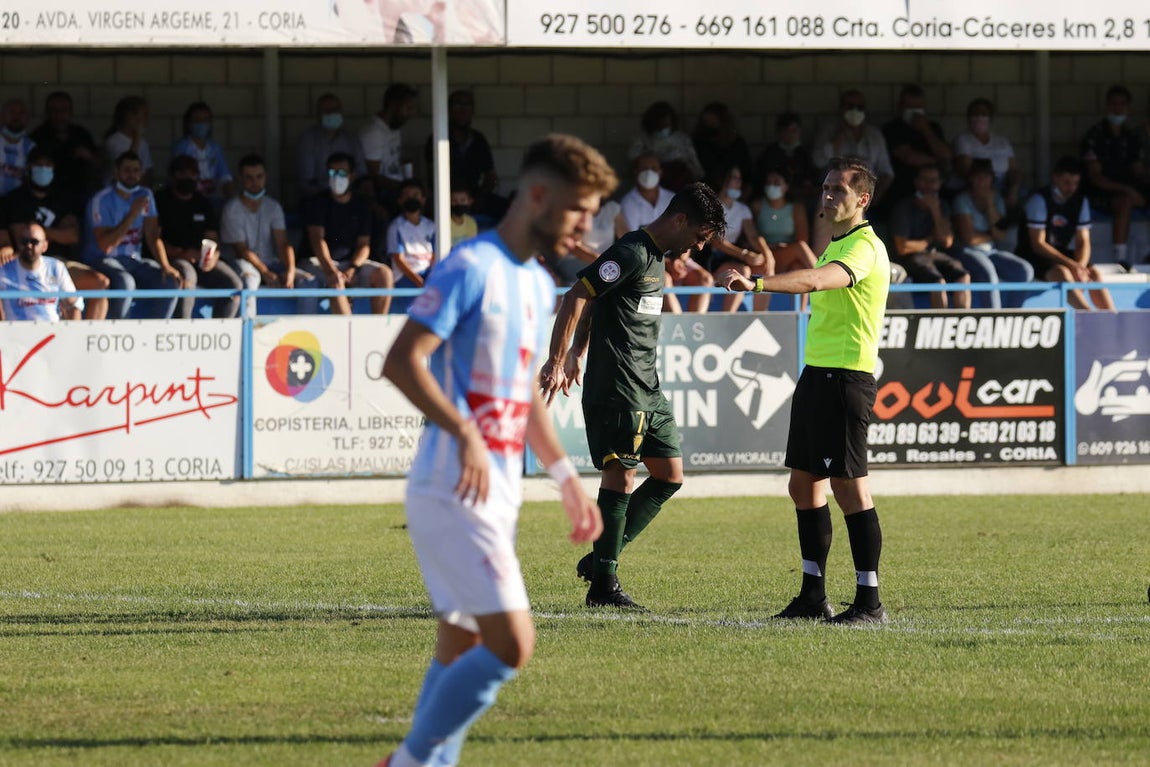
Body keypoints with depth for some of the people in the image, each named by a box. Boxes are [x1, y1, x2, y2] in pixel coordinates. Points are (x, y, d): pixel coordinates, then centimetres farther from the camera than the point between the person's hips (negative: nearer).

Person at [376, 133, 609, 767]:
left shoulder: (539, 285, 17)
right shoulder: (471, 268, -12)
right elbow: (402, 361, -20)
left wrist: (565, 477, 23)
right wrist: (465, 434, -29)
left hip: (496, 495, 9)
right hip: (454, 492, -9)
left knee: (460, 654, 10)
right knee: (511, 644, -15)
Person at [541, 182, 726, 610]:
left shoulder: (657, 259, 17)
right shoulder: (632, 254, -14)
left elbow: (593, 302, 27)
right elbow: (576, 298, -18)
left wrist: (577, 354, 26)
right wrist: (555, 363, -18)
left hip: (647, 388, 10)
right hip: (616, 386, -10)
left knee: (670, 475, 9)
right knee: (620, 476, -8)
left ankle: (601, 560, 13)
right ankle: (603, 583, -3)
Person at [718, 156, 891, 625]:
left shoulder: (864, 247, -14)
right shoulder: (835, 246, 18)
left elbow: (816, 281, -32)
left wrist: (757, 284, -44)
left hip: (845, 378, -10)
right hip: (817, 373, 10)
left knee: (848, 487, -10)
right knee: (804, 484, 11)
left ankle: (869, 602, -8)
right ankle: (814, 595, 17)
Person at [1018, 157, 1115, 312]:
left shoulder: (1080, 201, 4)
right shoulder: (1039, 200, -14)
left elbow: (1083, 241, 2)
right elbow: (1038, 244, -18)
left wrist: (1080, 267, -20)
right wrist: (1071, 264, -26)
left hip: (1062, 255, 6)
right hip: (1035, 258, -6)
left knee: (1094, 272, -21)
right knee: (1061, 272, -35)